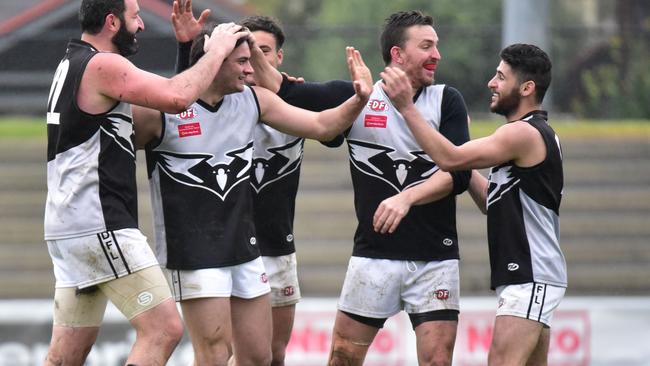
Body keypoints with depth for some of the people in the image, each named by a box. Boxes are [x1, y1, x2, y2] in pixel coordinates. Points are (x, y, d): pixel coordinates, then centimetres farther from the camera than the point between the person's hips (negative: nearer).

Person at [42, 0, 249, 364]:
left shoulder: (73, 65, 20)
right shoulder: (103, 65, -11)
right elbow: (176, 97, -23)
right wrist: (216, 52, -8)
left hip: (69, 225, 10)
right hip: (100, 224, -10)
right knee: (164, 329, -10)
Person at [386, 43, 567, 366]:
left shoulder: (524, 134, -14)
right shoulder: (538, 134, 19)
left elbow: (450, 159, -22)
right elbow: (494, 203, 23)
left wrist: (406, 107, -19)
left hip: (530, 278, -11)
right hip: (527, 277, 11)